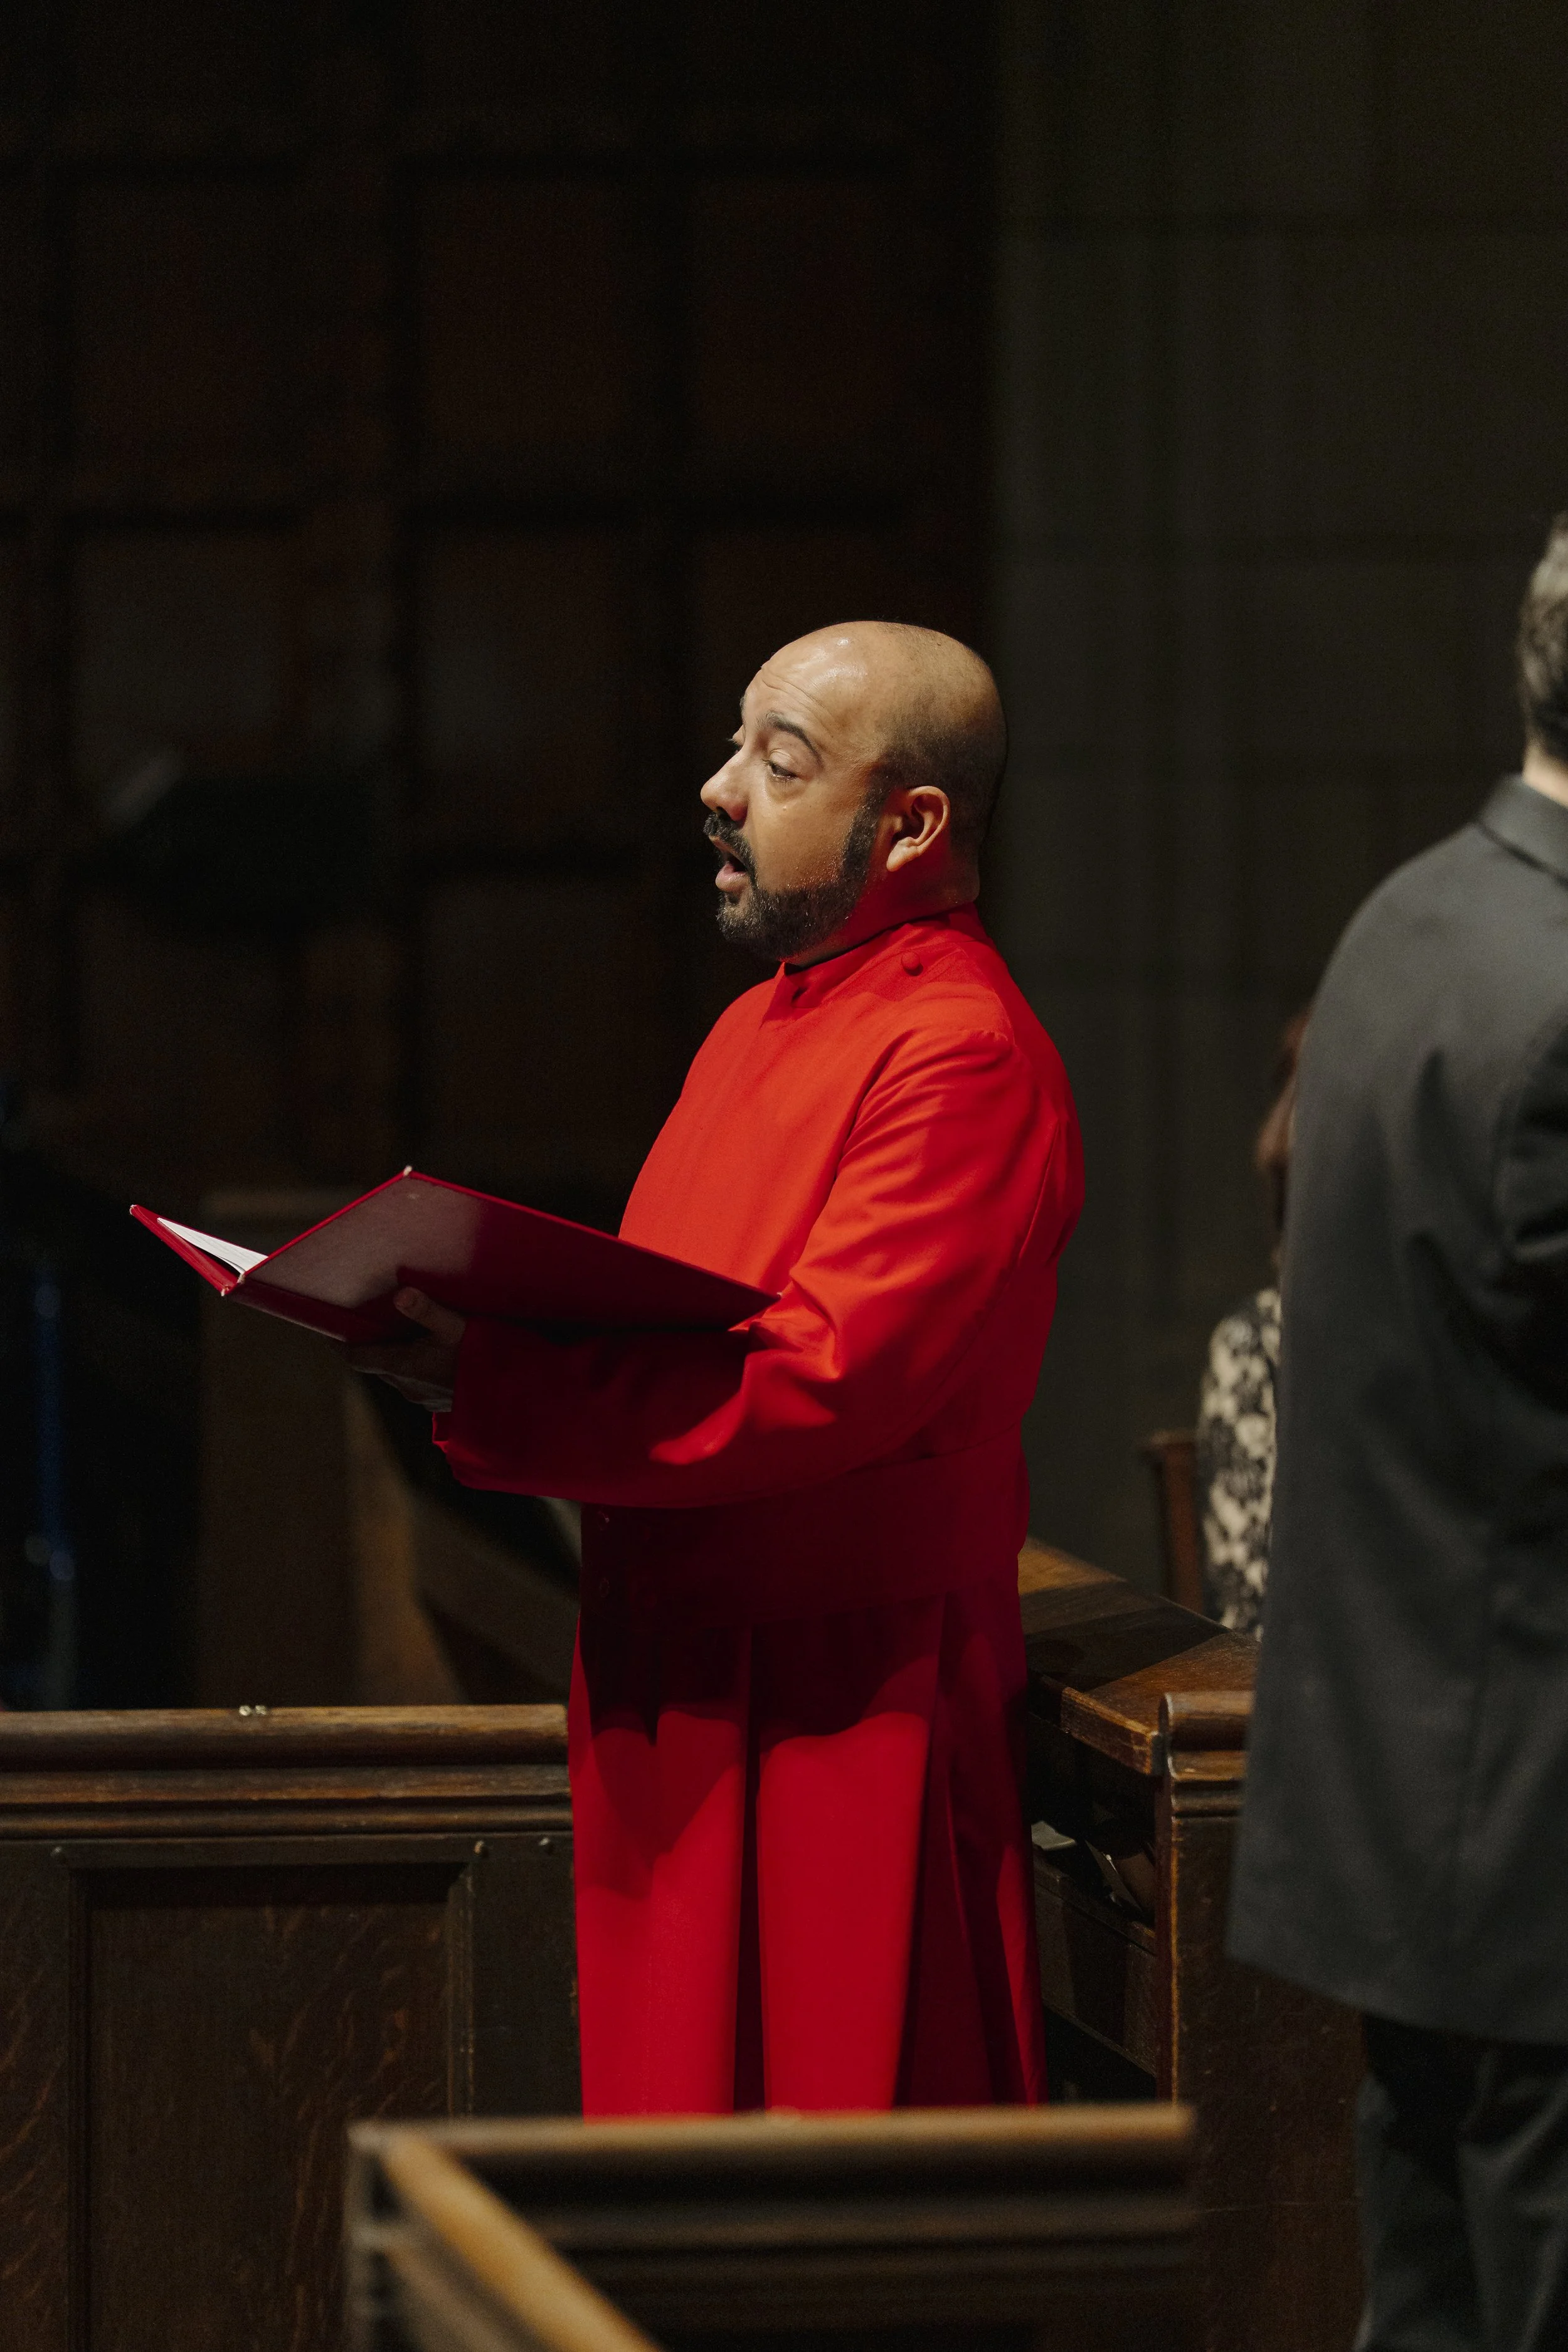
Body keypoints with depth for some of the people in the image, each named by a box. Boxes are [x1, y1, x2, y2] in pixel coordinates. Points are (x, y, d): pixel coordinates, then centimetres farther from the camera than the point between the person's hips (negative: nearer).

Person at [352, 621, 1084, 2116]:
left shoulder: (964, 1055, -15)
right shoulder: (764, 1028, 17)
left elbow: (820, 1385, -24)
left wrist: (491, 1394, -23)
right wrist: (462, 1335, 0)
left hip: (840, 1708, -9)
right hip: (681, 1697, 9)